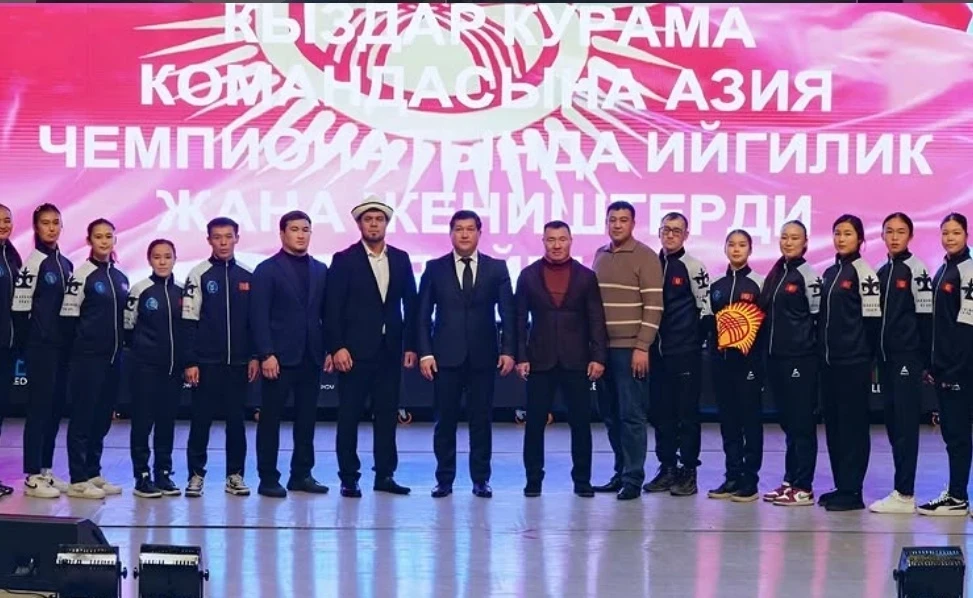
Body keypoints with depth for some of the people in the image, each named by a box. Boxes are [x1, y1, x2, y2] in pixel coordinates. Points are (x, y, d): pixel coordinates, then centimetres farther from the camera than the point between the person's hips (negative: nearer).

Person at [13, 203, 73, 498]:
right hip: (41, 347, -7)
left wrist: (70, 341, 9)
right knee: (40, 407, -5)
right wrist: (27, 344, -10)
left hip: (62, 347, 7)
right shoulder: (33, 263, -10)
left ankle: (46, 470, 18)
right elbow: (19, 308, -13)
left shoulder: (66, 264, 12)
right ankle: (32, 476, -1)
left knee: (56, 407, 10)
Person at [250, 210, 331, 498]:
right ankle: (268, 478, 6)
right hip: (280, 357, -5)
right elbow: (259, 316, -7)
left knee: (307, 418, 8)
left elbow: (325, 313, 13)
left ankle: (302, 475, 17)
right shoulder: (267, 270, -2)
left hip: (311, 357, 5)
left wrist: (329, 348, 5)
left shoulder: (320, 270, 12)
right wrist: (266, 354, -14)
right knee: (270, 419, 1)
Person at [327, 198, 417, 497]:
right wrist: (337, 347, -13)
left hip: (390, 349, 4)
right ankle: (349, 478, 7)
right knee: (349, 416, 1)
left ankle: (385, 475, 14)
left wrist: (410, 345, 4)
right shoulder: (344, 260, -2)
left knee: (388, 415, 7)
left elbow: (410, 304, 10)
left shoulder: (401, 259, 9)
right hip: (355, 350, -3)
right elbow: (332, 308, -5)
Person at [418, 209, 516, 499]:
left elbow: (508, 313, 4)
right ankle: (444, 479, 10)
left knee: (482, 419, 4)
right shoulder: (435, 268, 5)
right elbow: (423, 314, 4)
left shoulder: (497, 268, 6)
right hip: (446, 355, 0)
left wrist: (508, 350, -5)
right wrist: (425, 353, -4)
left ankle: (481, 479, 11)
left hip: (483, 356, 0)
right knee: (445, 420, 2)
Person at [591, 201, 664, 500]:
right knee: (610, 414, 9)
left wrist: (642, 347, -15)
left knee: (631, 414, -4)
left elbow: (654, 306, -9)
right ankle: (620, 473, 18)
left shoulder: (645, 257, -5)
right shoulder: (600, 255, 14)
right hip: (602, 348, 6)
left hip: (630, 349, -6)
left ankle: (633, 479, 1)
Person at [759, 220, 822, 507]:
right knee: (787, 421, 13)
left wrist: (807, 340, -6)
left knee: (802, 422, -3)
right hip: (775, 357, 7)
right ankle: (790, 481, 21)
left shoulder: (808, 275, -7)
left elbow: (819, 315, -7)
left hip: (801, 358, -7)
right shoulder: (774, 274, 14)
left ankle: (803, 488, 2)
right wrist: (766, 347, 11)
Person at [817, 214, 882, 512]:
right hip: (829, 361, 7)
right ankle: (840, 486, 17)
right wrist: (821, 350, 12)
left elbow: (873, 319, -9)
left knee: (853, 425, -3)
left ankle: (852, 491, 1)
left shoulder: (864, 273, -7)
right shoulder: (829, 273, 14)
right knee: (833, 425, 10)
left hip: (853, 363, -7)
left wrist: (866, 357, -7)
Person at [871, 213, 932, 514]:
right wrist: (875, 355, 12)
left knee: (906, 424, -6)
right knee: (892, 422, 8)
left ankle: (904, 494, -5)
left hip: (908, 357, -7)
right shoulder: (882, 272, 14)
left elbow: (926, 316, -10)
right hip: (886, 357, 7)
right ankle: (903, 489, 15)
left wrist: (926, 359, -13)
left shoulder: (916, 270, -7)